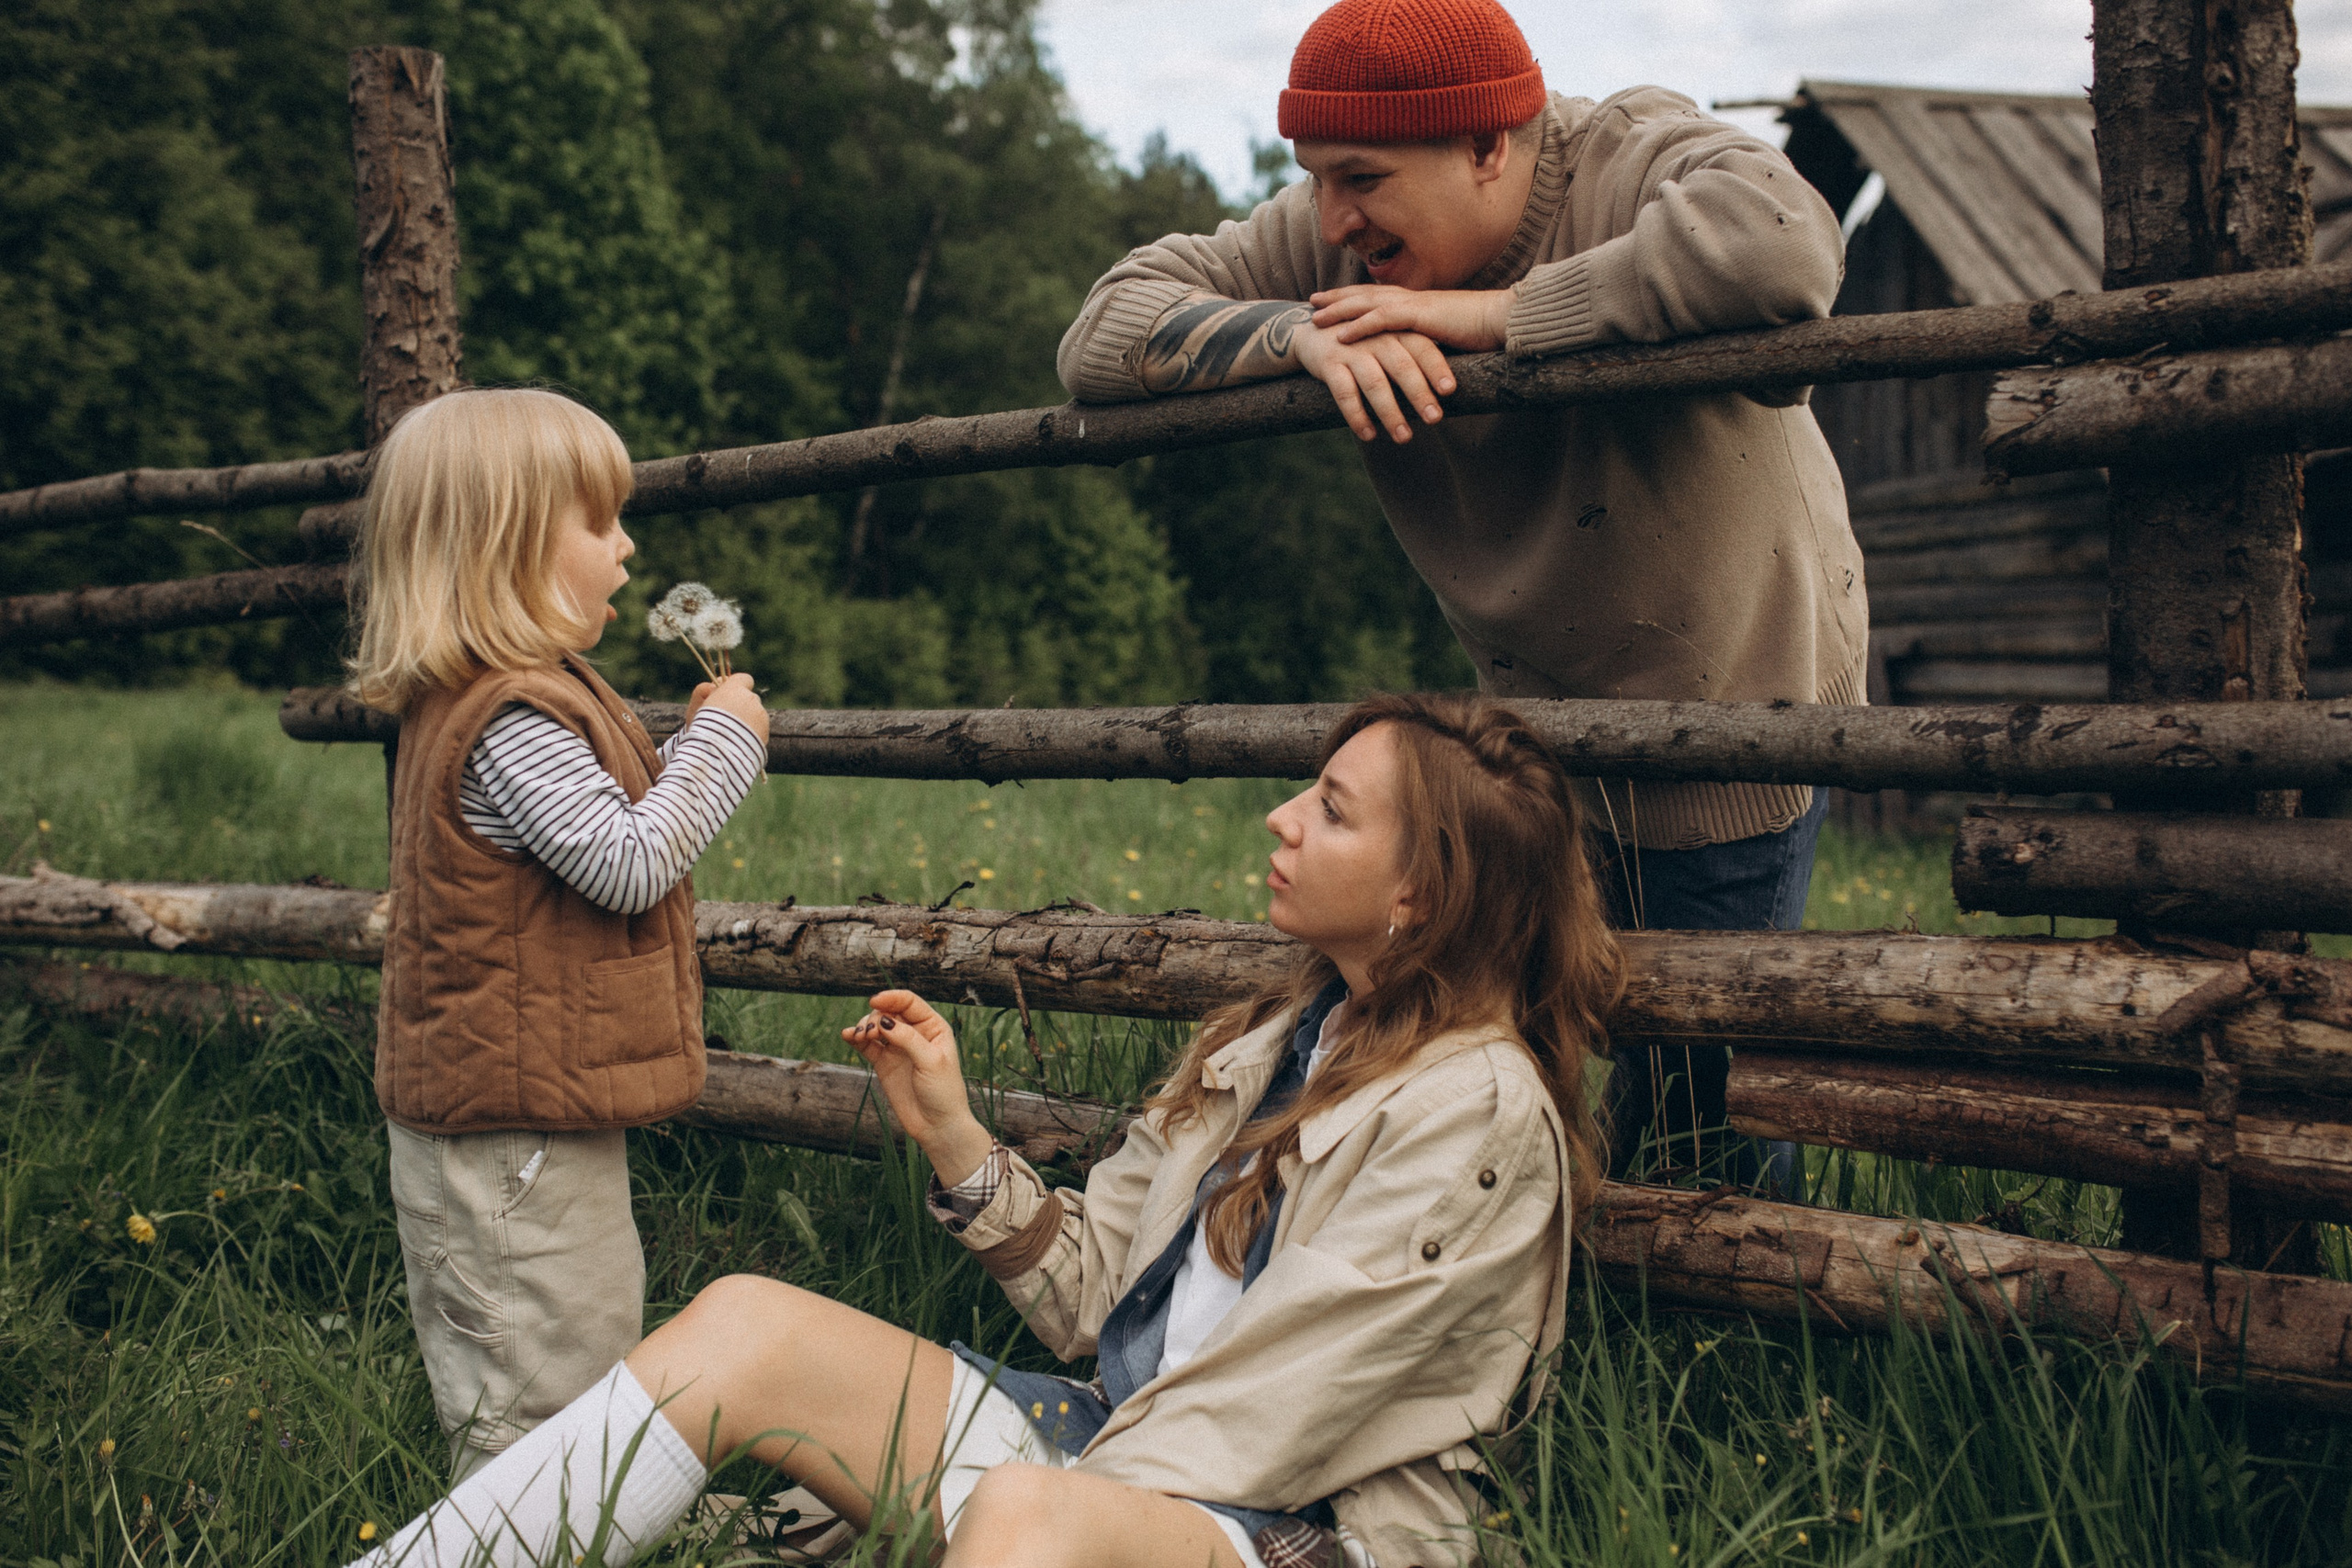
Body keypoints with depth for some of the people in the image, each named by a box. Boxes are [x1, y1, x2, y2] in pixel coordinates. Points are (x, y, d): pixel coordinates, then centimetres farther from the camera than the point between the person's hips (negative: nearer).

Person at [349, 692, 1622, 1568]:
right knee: (744, 1325, -7)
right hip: (1125, 1442, 8)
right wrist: (950, 1131, 2)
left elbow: (1279, 1397, -17)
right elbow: (1092, 1292, 13)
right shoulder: (1279, 1038, 15)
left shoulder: (1477, 1105, -11)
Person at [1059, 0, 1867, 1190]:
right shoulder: (1328, 241, -9)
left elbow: (1780, 244, -46)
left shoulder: (1630, 163, -24)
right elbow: (1101, 336, -12)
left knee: (1697, 1113, 3)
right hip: (1536, 708, 5)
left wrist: (1492, 312, -38)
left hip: (1735, 695, -5)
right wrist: (1300, 335, -31)